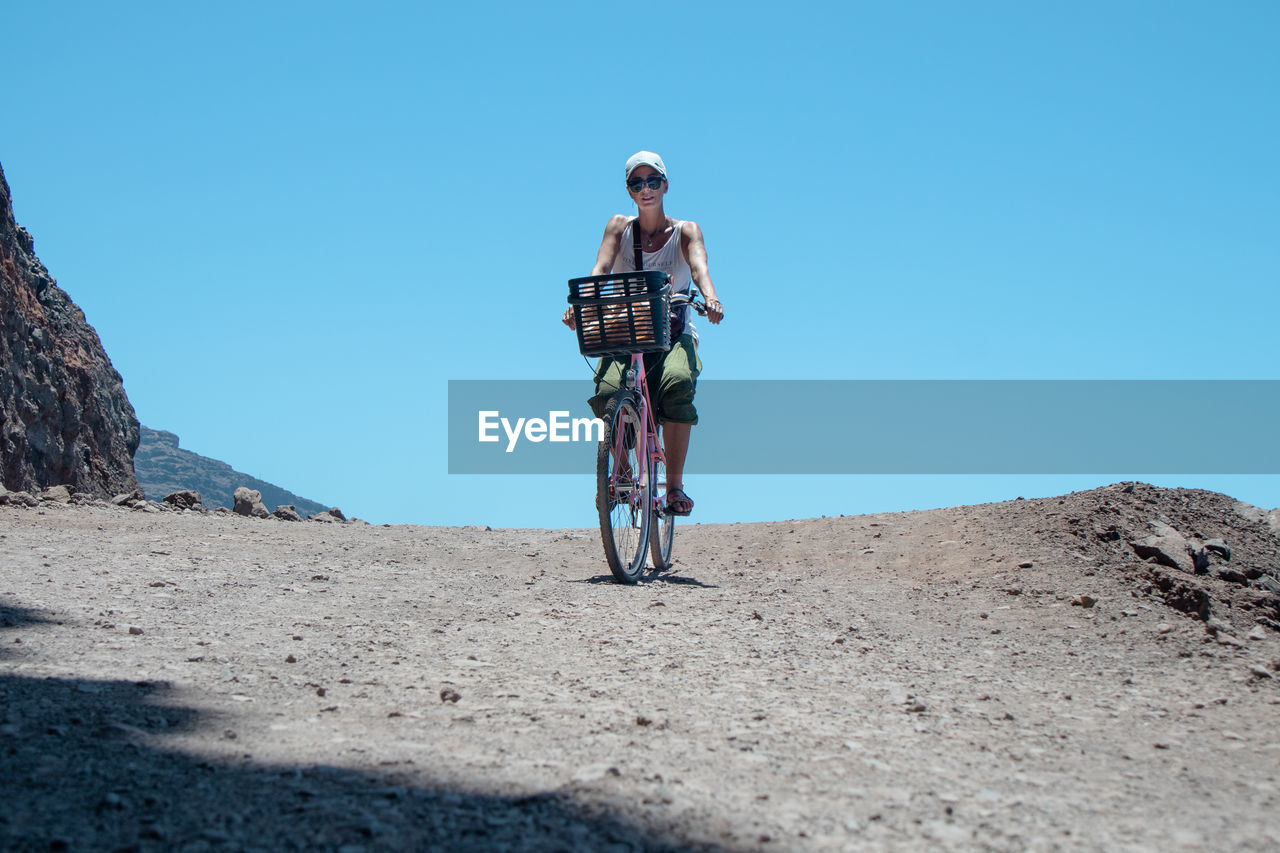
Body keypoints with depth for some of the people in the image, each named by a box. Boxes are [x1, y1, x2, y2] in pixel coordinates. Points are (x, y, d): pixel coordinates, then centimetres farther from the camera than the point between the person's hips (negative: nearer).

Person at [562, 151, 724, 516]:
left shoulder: (686, 231, 2)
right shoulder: (619, 227, 5)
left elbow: (699, 266, -18)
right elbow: (601, 268, -11)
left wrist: (710, 298, -41)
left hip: (674, 335, -1)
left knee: (677, 386, -35)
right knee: (607, 393, -30)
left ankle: (675, 486, -21)